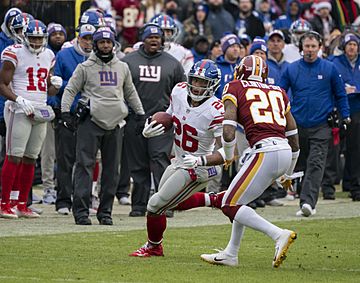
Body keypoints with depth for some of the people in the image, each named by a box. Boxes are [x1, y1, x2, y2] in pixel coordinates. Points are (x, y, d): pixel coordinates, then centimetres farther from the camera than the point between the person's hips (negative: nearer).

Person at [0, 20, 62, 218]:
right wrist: (19, 100, -20)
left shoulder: (48, 56, 15)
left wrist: (55, 85, 1)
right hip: (19, 111, -7)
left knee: (30, 159, 8)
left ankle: (22, 205, 13)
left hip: (41, 111, 7)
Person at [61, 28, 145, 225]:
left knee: (111, 169, 5)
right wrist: (65, 111, -10)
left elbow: (130, 93, 25)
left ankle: (105, 211, 11)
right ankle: (80, 210, -10)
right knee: (85, 165, -10)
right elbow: (70, 90, 2)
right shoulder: (85, 67, 3)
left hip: (115, 123, 4)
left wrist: (141, 113, 24)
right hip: (91, 121, -4)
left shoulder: (122, 68, 15)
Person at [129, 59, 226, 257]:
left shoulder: (215, 112, -30)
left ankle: (153, 247, 25)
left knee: (156, 205, -1)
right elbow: (170, 117, 11)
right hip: (179, 161, 8)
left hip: (198, 168, -8)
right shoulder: (179, 92, -9)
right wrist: (149, 130, -7)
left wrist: (201, 161, -43)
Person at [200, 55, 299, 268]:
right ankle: (230, 254, 27)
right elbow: (293, 137, 24)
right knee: (239, 199, 24)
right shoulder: (278, 92, 23)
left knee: (230, 206, 0)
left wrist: (229, 156, 16)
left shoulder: (235, 88, 7)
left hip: (265, 152, -7)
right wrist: (288, 173, 36)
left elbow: (228, 132, -5)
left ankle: (279, 235, -15)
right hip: (285, 153, 7)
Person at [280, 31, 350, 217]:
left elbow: (340, 95, 10)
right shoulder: (291, 70, 5)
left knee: (315, 164, -15)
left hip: (321, 126, -2)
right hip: (297, 125, 2)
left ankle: (307, 201, -25)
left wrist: (345, 116, 3)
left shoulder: (329, 69, 2)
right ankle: (307, 204, 19)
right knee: (301, 166, 8)